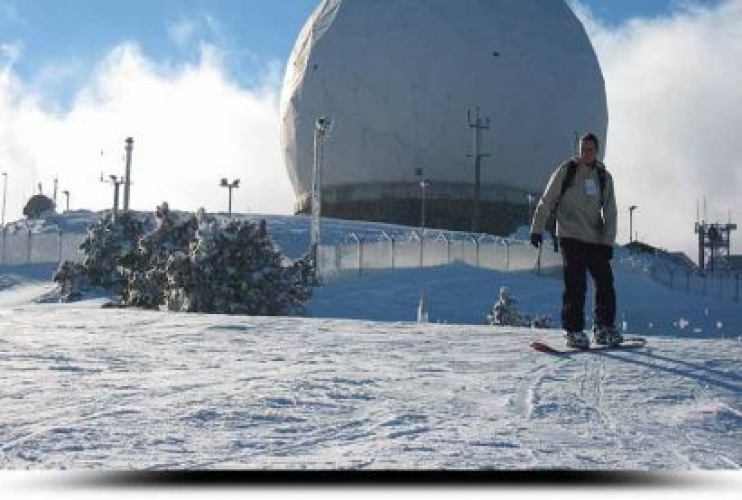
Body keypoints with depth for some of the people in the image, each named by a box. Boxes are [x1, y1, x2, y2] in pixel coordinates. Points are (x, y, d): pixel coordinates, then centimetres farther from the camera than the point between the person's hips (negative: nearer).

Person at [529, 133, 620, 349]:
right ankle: (573, 330, -2)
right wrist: (537, 228, 1)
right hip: (571, 238, -4)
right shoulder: (566, 170, -1)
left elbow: (610, 213, 9)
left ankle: (604, 328, 15)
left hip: (596, 240, 4)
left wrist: (608, 242, 0)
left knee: (606, 283, 2)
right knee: (576, 285, -9)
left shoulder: (604, 177, 10)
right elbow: (547, 201, 3)